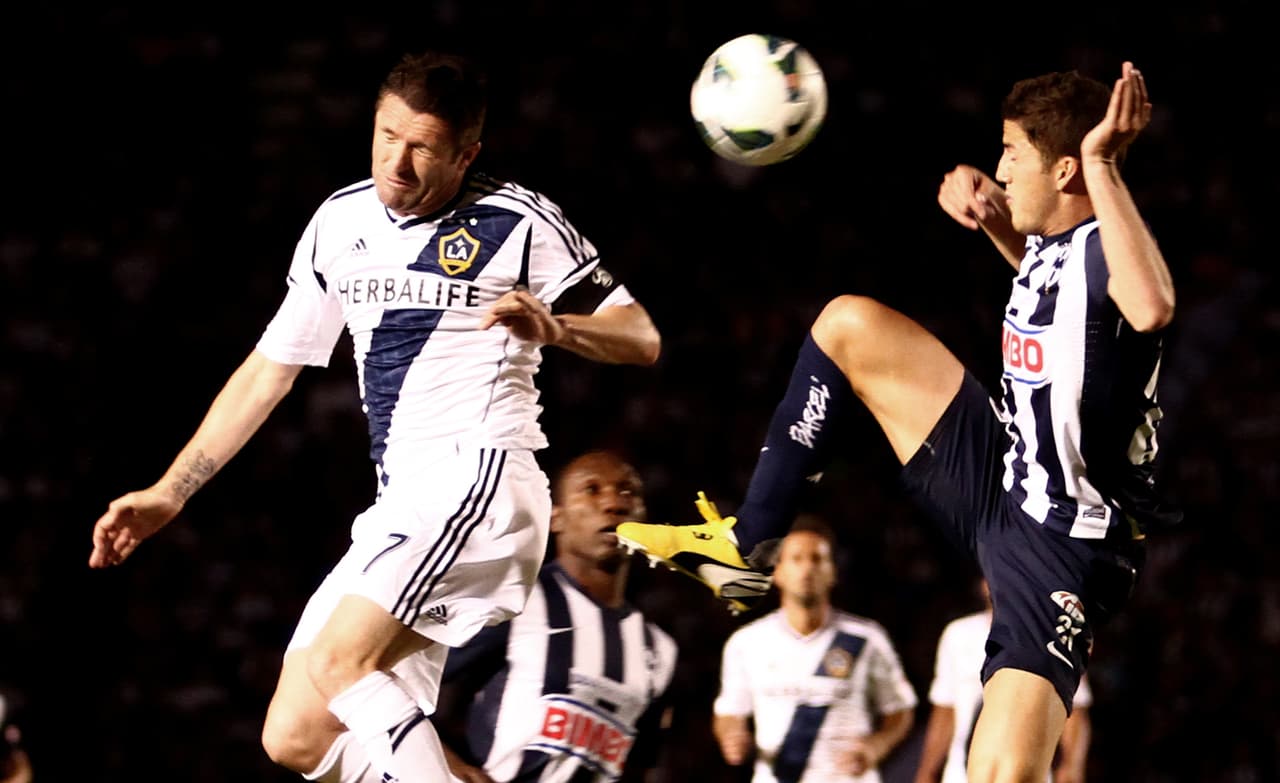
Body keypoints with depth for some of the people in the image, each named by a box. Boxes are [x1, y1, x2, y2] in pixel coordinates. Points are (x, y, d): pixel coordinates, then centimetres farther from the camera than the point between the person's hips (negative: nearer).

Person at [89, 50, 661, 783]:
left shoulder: (517, 222, -4)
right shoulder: (342, 222, 13)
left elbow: (641, 339, -4)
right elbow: (269, 370, 20)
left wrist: (554, 327, -25)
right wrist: (169, 493, 17)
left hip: (480, 474, -8)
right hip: (402, 504, 8)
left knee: (338, 664, -26)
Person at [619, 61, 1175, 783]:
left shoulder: (1104, 249, -23)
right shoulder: (1050, 244, 3)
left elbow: (1151, 306, -49)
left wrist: (1102, 165, -44)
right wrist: (989, 212, 11)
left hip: (1063, 548, -9)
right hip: (1001, 476, 9)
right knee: (849, 324, 11)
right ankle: (747, 543, 20)